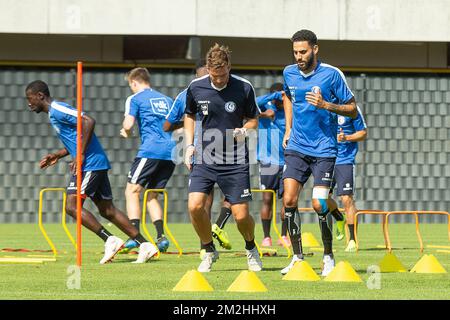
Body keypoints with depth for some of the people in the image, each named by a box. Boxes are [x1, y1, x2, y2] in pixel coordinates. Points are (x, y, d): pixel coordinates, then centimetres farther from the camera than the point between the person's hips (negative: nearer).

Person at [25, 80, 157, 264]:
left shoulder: (57, 110, -10)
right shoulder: (55, 112, 21)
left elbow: (88, 122, -22)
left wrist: (80, 156, -21)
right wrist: (57, 156, 20)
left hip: (90, 164, -10)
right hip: (98, 164, 10)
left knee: (71, 206, -10)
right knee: (107, 210, 8)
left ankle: (110, 240, -13)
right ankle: (144, 244, 4)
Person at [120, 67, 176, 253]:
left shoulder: (135, 99, 4)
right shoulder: (166, 100, 23)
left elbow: (128, 124, -8)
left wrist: (126, 132, 13)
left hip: (151, 149, -7)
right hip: (170, 152, 7)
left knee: (132, 191, -3)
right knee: (152, 195, 15)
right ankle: (161, 236, 0)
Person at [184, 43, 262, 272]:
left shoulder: (244, 88, -8)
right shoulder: (196, 88, -2)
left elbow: (253, 119, 6)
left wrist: (244, 130, -16)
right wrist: (189, 145, 6)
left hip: (235, 161, -2)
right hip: (204, 158, 2)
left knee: (241, 215, -6)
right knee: (195, 206, -15)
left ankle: (251, 249, 28)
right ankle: (209, 251, 10)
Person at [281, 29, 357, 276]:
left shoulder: (331, 74, -9)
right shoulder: (289, 73, 5)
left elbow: (352, 109, -4)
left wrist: (325, 105, -20)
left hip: (324, 149, -4)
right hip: (296, 147, 4)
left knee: (318, 205, -11)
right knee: (289, 199, -10)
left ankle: (328, 257, 10)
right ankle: (297, 257, 2)